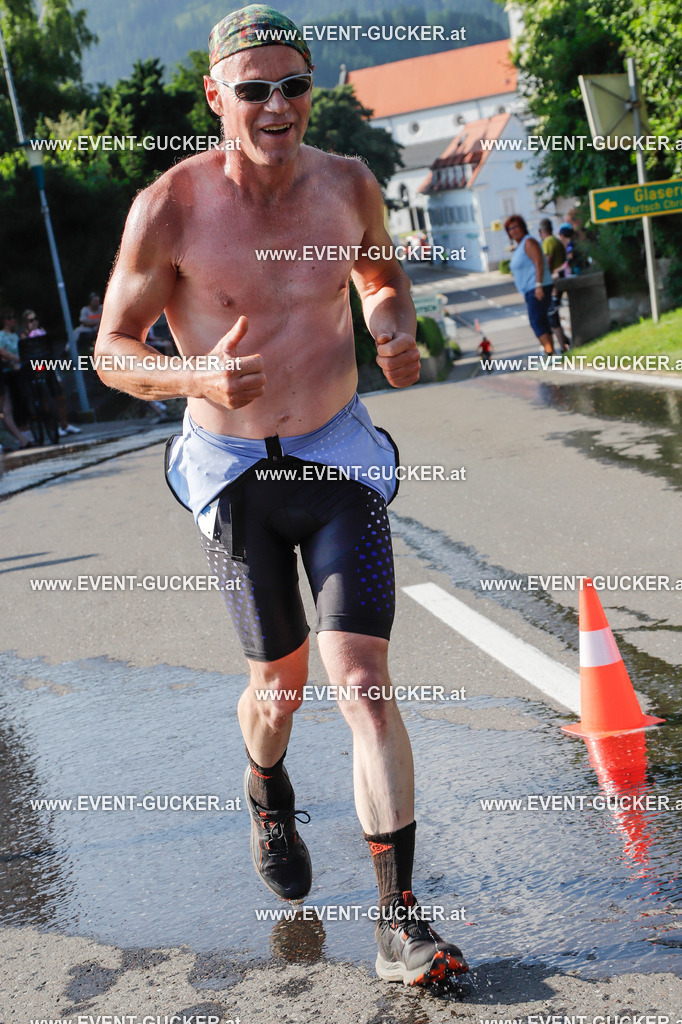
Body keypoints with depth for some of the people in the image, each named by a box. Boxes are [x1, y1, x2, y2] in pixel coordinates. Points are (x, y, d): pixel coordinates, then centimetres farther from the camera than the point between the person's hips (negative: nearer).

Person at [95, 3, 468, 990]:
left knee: (364, 683, -10)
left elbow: (384, 275, 18)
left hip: (341, 457, 1)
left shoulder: (348, 184, -3)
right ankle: (268, 792, 50)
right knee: (281, 680, 13)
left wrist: (397, 335, -5)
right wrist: (197, 376, -27)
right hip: (234, 472, -1)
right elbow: (112, 350, -7)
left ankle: (399, 917, -3)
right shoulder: (169, 208, -13)